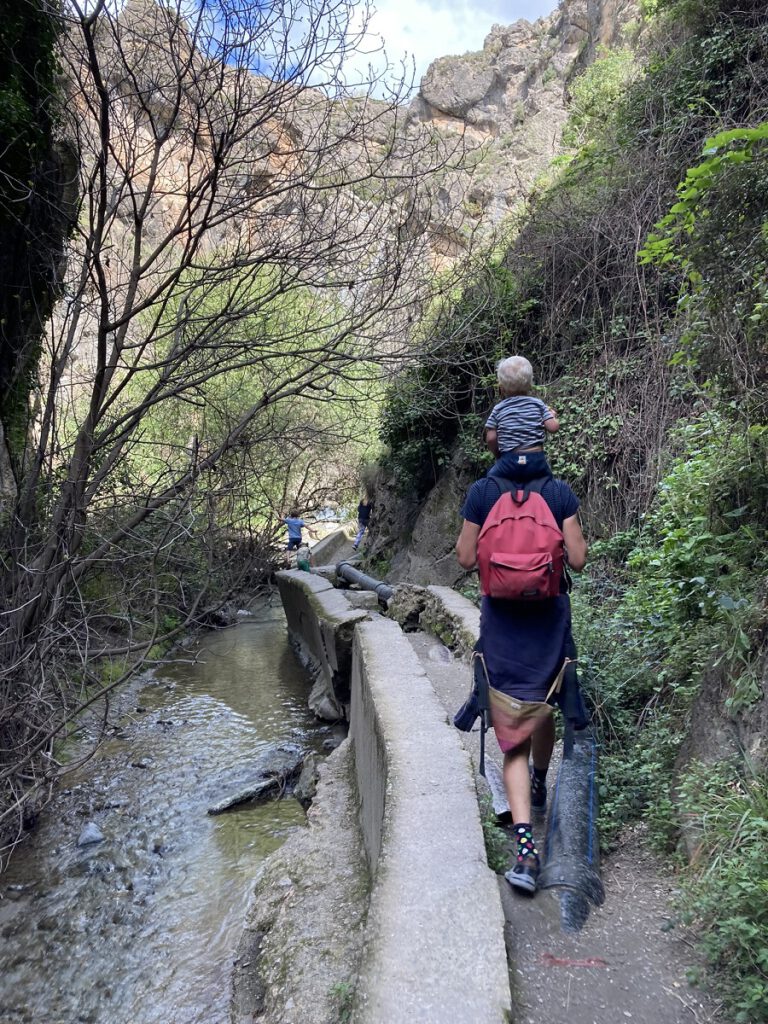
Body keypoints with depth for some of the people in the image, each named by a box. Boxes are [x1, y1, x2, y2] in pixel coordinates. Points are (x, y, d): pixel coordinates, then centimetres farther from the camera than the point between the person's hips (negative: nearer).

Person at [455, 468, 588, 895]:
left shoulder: (482, 492, -6)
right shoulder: (560, 492, -4)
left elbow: (466, 558, -2)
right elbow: (578, 559, -4)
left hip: (502, 623, -1)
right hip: (550, 621, 2)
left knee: (514, 739, 3)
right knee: (543, 709, 27)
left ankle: (525, 846, -5)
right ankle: (539, 783, 51)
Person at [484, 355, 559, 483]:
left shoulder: (498, 409, 2)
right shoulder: (538, 404, 3)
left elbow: (490, 439, -2)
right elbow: (553, 427, -3)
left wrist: (498, 455, 16)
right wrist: (553, 416, 19)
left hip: (509, 463, -1)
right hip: (537, 461, 1)